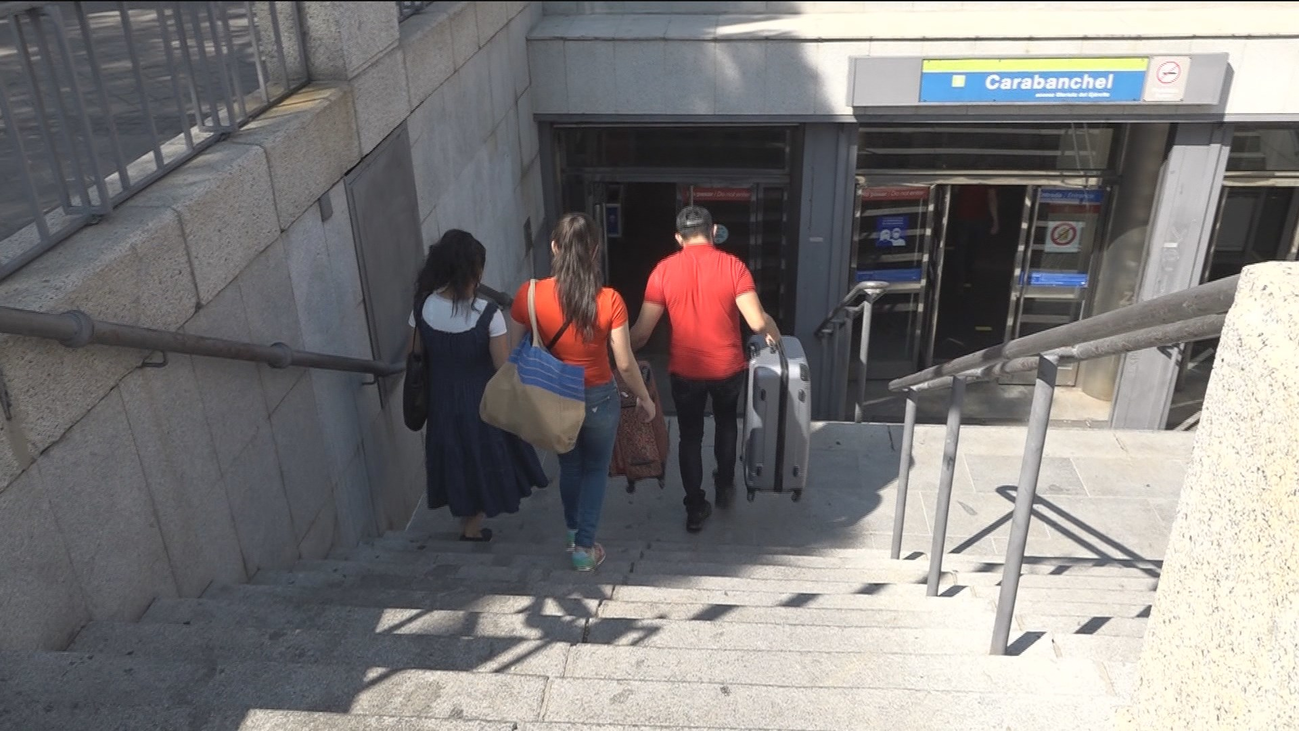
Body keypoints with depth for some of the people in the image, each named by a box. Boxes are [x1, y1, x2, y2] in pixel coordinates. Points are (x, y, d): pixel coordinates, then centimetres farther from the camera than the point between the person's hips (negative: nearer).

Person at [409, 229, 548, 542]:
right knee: (485, 460, 20)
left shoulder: (423, 307, -13)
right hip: (482, 401, -4)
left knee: (458, 460, 25)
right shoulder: (488, 314, -26)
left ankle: (468, 521, 44)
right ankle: (472, 526, 37)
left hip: (443, 400, 4)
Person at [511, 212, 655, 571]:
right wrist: (644, 398, 3)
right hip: (599, 398, -2)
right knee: (596, 469, 21)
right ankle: (584, 546, 25)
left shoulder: (530, 294, -16)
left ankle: (574, 533, 45)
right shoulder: (609, 300, -21)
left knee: (569, 465, 27)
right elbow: (625, 364, -15)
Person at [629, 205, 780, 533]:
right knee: (726, 422, 27)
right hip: (728, 367, 0)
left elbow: (643, 331, -10)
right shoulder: (733, 266, -11)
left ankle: (695, 509, 21)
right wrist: (774, 334, 5)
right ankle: (724, 486, 39)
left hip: (685, 370, 0)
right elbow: (757, 322, -17)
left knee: (690, 436, 16)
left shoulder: (664, 270, -9)